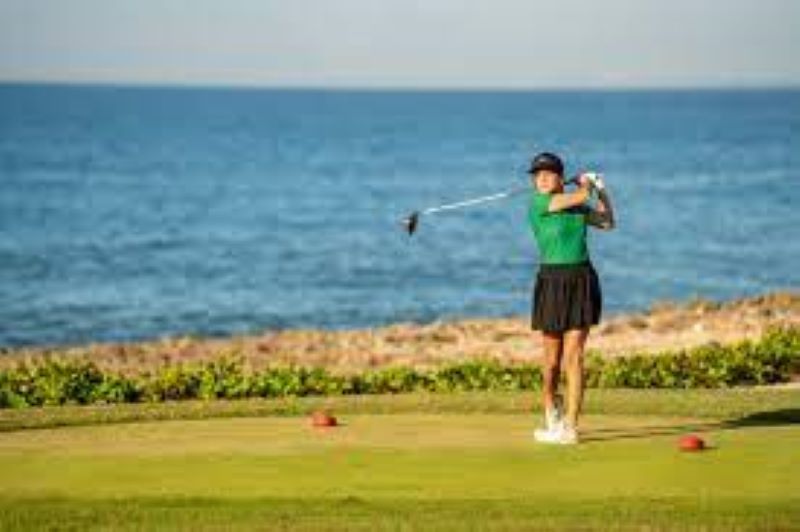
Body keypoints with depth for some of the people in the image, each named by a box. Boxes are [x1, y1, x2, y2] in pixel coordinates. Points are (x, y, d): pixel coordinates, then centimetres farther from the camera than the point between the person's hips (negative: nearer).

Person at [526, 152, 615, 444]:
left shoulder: (578, 207, 9)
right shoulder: (537, 204, -8)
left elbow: (607, 222, 23)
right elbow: (580, 196, -14)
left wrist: (601, 191, 13)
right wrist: (586, 184, 6)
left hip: (583, 280, 3)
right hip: (552, 281, -3)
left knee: (574, 356, -5)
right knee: (552, 358, 6)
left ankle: (570, 426, -6)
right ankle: (552, 415, 33)